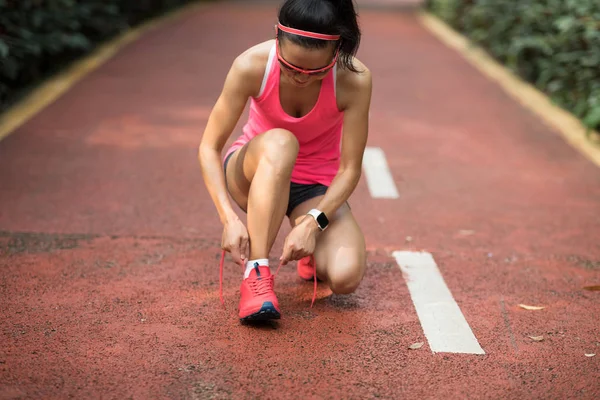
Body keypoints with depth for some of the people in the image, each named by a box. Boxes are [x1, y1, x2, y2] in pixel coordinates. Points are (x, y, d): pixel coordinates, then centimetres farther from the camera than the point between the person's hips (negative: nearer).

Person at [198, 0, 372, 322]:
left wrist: (313, 222, -33)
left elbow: (350, 169, -19)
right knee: (279, 143, -39)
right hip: (253, 173, -1)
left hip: (317, 186, 1)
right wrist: (229, 218, -33)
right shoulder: (252, 65, -25)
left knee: (345, 277, -27)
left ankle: (312, 251, 11)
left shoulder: (354, 79, -25)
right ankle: (256, 270, -34)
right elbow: (209, 147, -20)